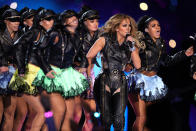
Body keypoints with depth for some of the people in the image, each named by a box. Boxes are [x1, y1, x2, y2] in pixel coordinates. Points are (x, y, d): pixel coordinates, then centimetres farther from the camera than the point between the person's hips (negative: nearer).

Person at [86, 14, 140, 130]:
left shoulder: (131, 43, 10)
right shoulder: (105, 40, 0)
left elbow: (137, 65, 1)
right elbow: (88, 57, 0)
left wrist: (132, 47, -7)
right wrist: (89, 77, -1)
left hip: (120, 83, 2)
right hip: (104, 82, -2)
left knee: (119, 118, -10)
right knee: (106, 118, -2)